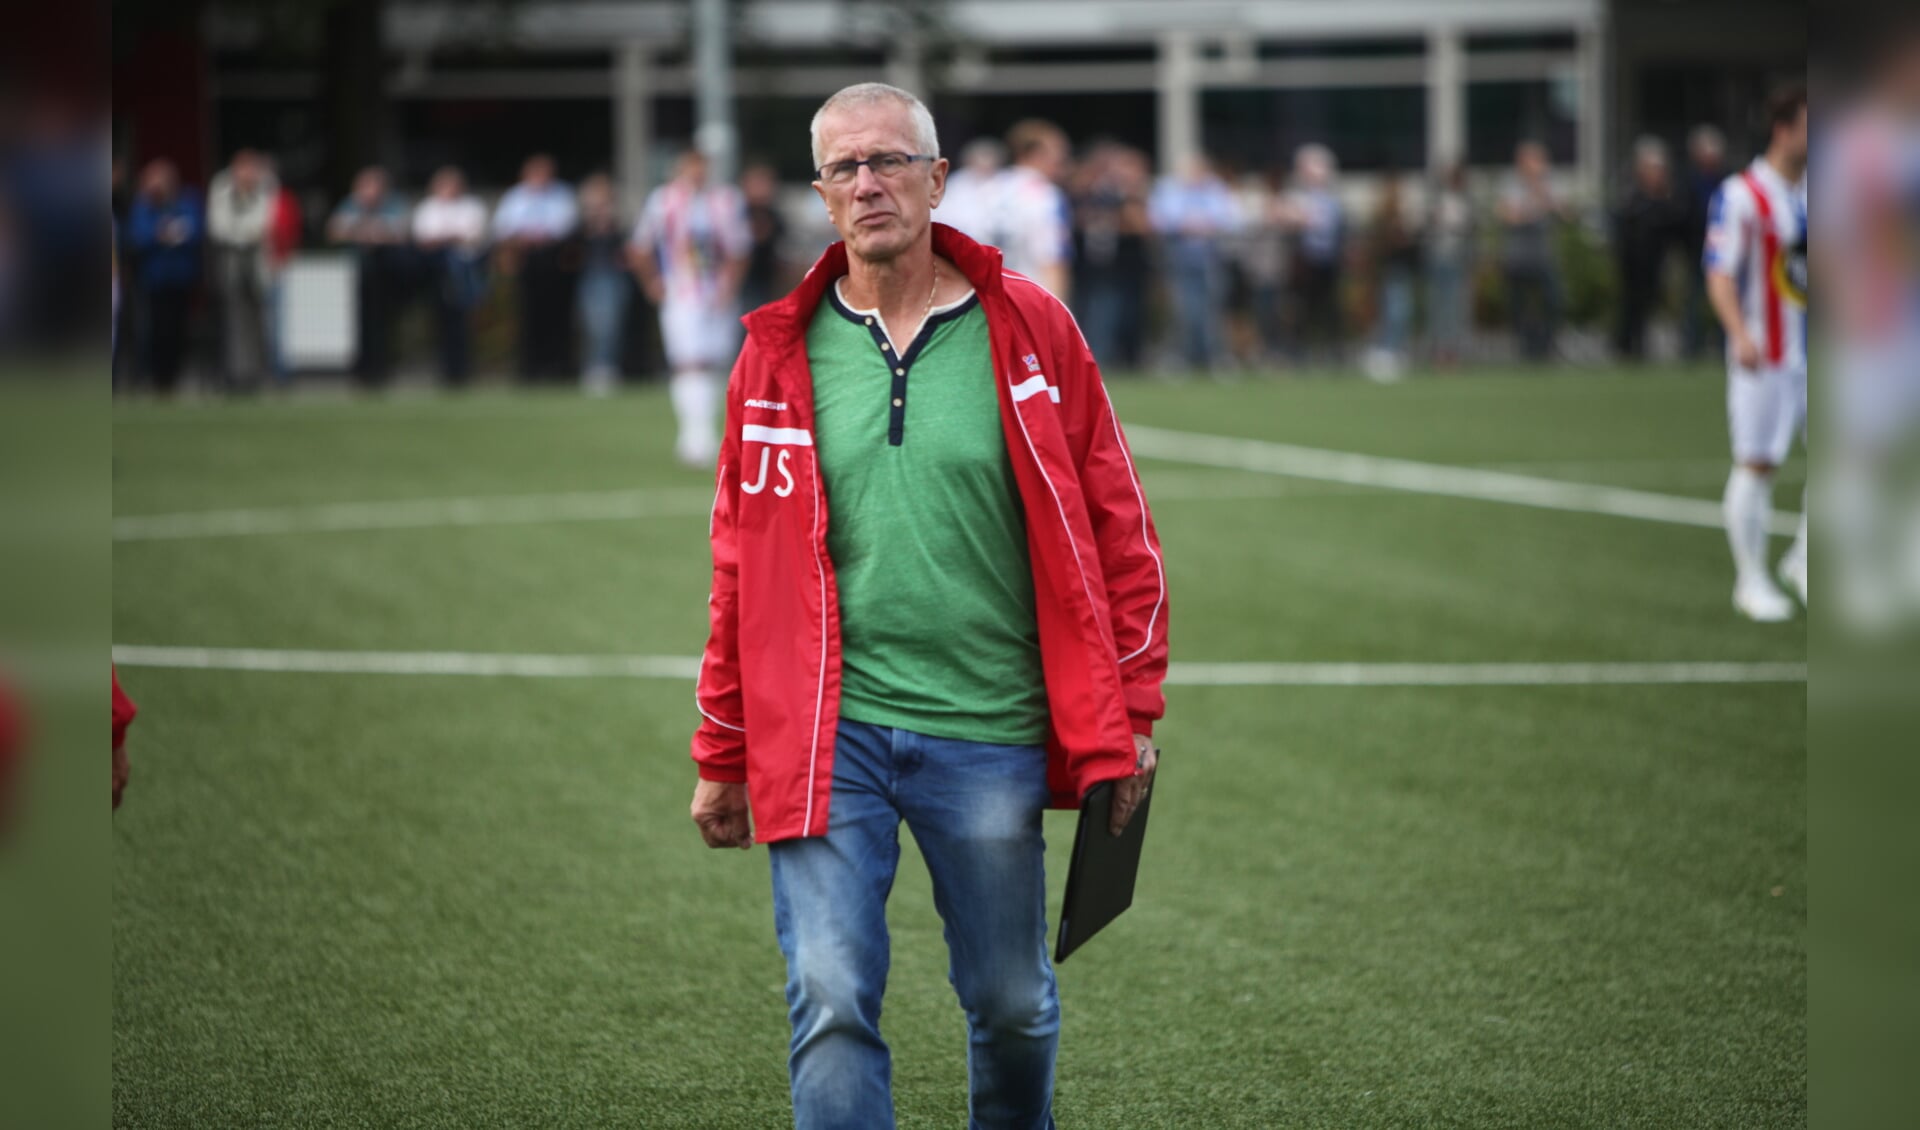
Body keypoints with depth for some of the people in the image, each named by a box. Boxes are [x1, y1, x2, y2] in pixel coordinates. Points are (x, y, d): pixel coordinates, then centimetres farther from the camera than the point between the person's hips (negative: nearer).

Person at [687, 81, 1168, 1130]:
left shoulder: (1030, 329, 1)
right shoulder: (779, 349, 4)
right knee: (830, 1003, -9)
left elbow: (1114, 525, 4)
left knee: (1012, 1004, 11)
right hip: (827, 734, 0)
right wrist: (723, 755, 10)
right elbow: (741, 563, 9)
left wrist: (1127, 716, 0)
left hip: (989, 736, 0)